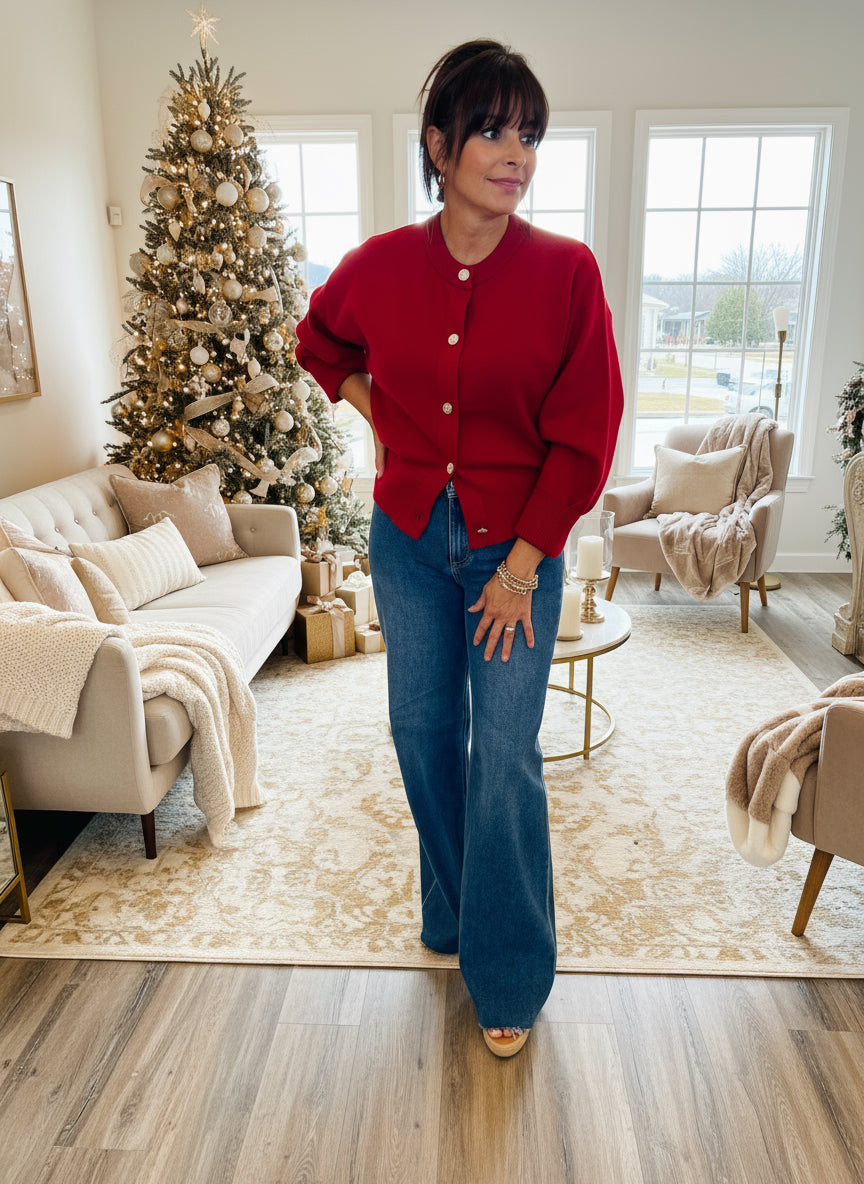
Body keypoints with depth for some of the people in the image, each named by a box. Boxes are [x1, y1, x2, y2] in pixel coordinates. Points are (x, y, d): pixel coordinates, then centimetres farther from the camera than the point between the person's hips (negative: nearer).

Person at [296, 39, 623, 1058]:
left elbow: (583, 439, -10)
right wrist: (375, 419, 7)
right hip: (409, 535, 3)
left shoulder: (566, 271, -10)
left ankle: (508, 973, 22)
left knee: (504, 756, 1)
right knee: (422, 729, 14)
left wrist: (520, 567, -11)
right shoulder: (379, 265, -3)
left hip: (517, 543, -3)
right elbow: (320, 342, 20)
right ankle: (452, 912, 40)